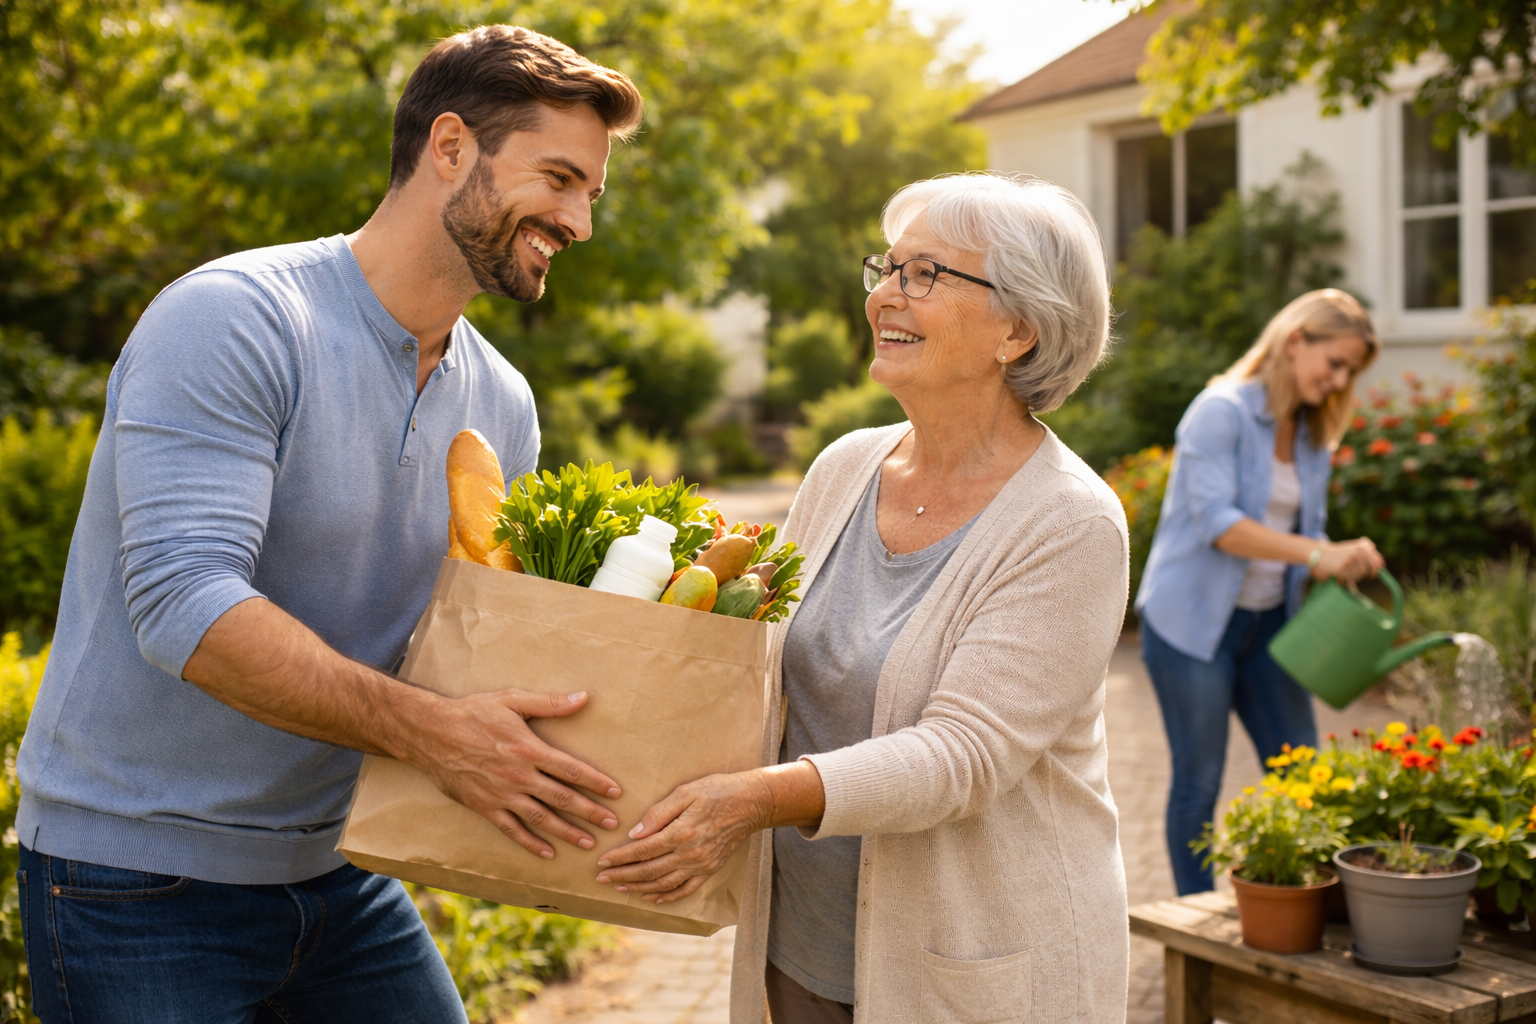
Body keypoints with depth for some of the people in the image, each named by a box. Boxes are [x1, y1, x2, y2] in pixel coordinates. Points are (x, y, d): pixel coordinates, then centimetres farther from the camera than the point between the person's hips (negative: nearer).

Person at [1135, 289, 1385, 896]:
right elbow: (1217, 521, -24)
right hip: (1194, 622, -7)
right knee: (1199, 780, 2)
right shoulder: (1221, 412, -14)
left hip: (1268, 623, 7)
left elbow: (1306, 529, 14)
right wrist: (1317, 554, -32)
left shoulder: (1313, 434, 10)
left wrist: (1341, 570, -7)